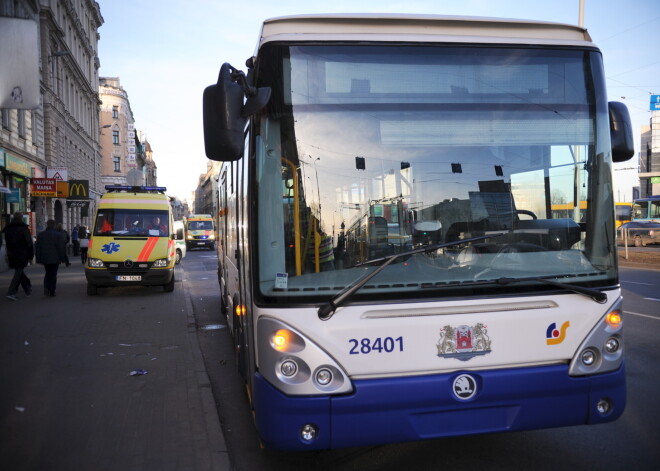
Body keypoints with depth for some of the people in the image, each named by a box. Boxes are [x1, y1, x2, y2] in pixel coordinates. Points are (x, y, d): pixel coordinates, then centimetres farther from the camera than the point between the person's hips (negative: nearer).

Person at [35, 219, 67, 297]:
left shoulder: (40, 235, 3)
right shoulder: (59, 235, -7)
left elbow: (38, 248, 5)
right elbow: (62, 247, -6)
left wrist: (39, 259, 9)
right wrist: (62, 258, 3)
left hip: (45, 258, 3)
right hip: (55, 258, -3)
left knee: (48, 273, 18)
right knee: (53, 274, 3)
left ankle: (46, 288, -2)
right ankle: (52, 292, 1)